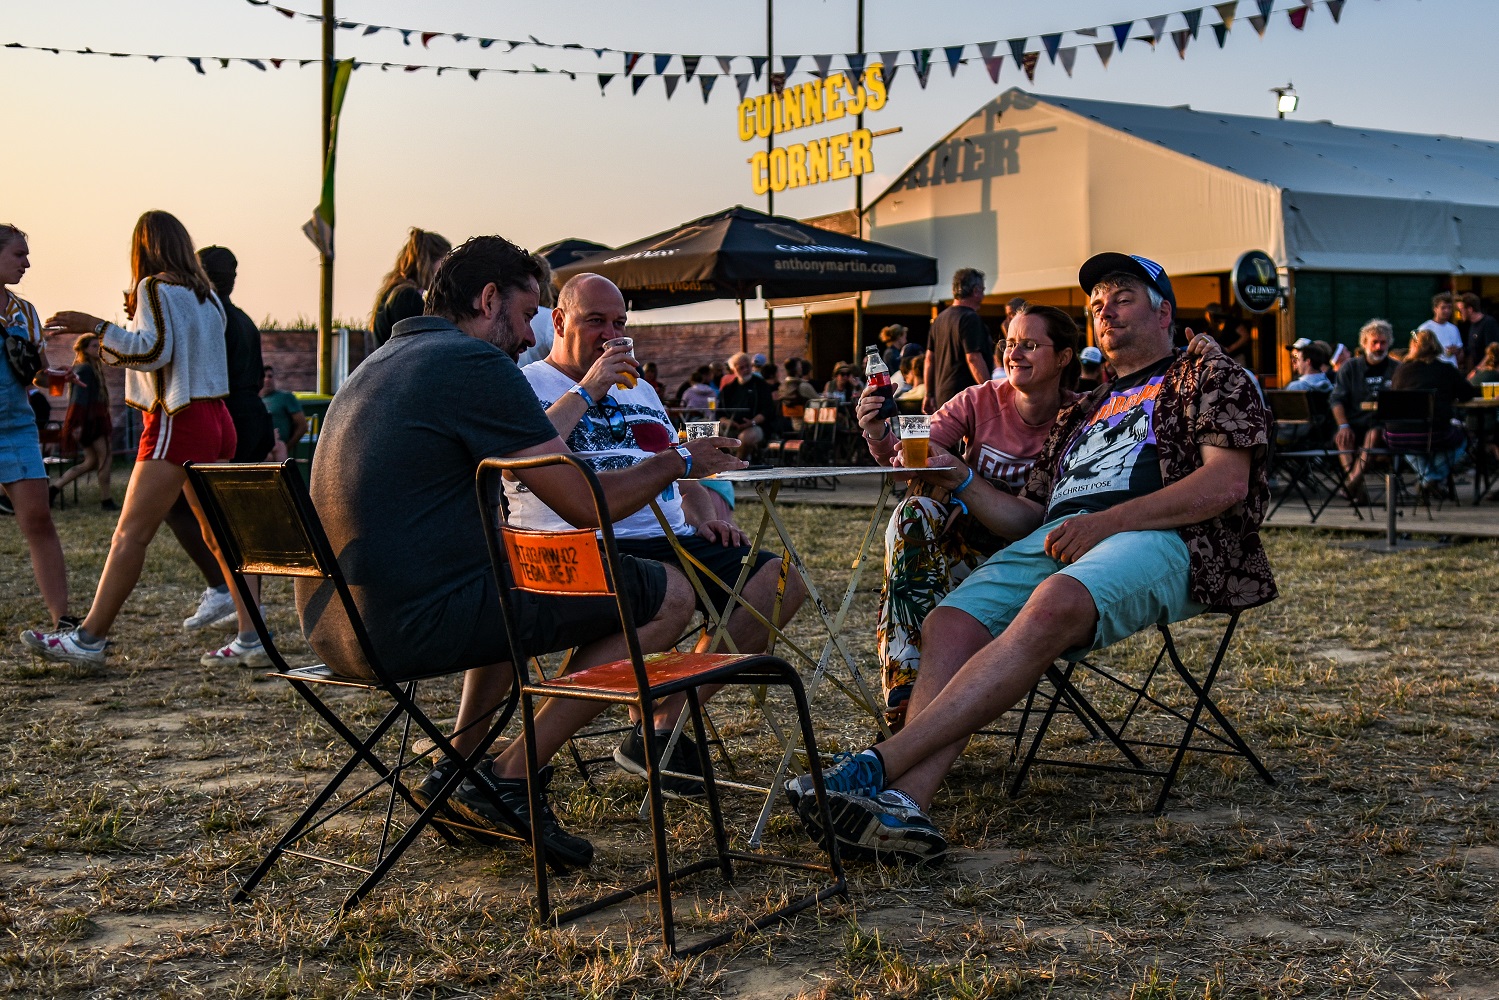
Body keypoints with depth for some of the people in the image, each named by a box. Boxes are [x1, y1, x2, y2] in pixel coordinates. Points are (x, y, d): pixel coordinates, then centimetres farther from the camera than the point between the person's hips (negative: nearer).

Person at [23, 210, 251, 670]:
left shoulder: (155, 288, -6)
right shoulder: (206, 295, 16)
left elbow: (153, 351, -16)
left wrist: (96, 326, -14)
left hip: (177, 421, -8)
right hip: (215, 419, 8)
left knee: (130, 533, -6)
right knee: (218, 533, 7)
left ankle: (89, 638, -3)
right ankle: (251, 638, 3)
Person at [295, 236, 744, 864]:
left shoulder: (379, 364, 20)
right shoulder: (474, 363, -9)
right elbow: (586, 505, -10)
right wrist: (677, 462, 7)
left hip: (331, 624, 10)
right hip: (415, 623, -10)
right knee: (667, 595, -1)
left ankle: (458, 768, 26)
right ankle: (509, 778, 1)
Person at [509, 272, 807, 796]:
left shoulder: (639, 390, 30)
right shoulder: (527, 384, 7)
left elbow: (681, 465, 32)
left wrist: (705, 515, 11)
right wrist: (586, 393, -9)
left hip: (670, 538, 8)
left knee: (782, 579, -12)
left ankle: (666, 722, -13)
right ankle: (650, 731, -11)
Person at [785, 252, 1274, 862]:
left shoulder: (1208, 377, 17)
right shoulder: (1080, 415, 36)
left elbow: (1227, 483, -2)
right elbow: (1023, 517, 28)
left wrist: (1107, 521, -11)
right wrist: (961, 482, 7)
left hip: (1158, 539, -6)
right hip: (1052, 542, 6)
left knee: (1052, 606, -38)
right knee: (953, 621, -25)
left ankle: (879, 764, -48)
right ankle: (907, 801, -43)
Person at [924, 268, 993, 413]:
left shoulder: (940, 318, 16)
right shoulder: (970, 318, -12)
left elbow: (929, 359, 17)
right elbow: (973, 358, -20)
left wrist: (929, 395, 21)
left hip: (942, 396, 9)